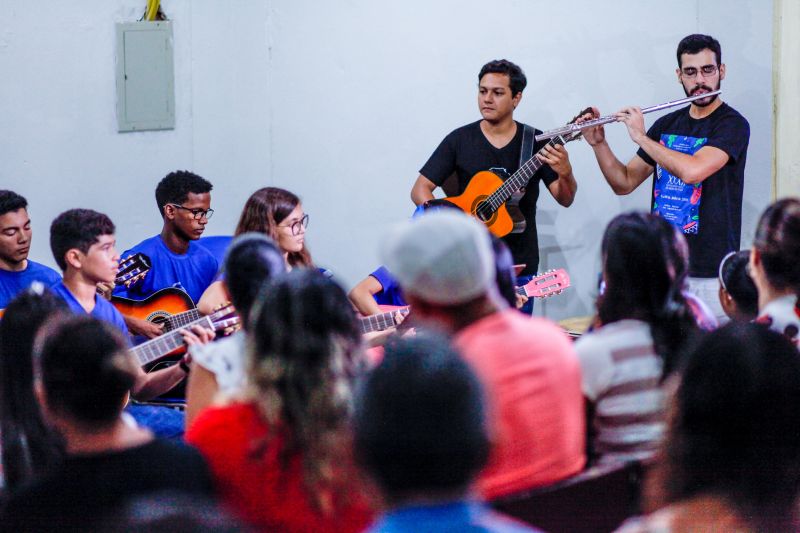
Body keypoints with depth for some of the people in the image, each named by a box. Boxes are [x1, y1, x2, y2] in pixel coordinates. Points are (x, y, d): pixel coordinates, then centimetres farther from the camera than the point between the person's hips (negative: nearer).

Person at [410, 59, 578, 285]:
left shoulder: (535, 142, 2)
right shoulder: (459, 140, 1)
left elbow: (565, 199, -2)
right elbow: (420, 189, 1)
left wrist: (565, 173, -25)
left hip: (520, 264, 0)